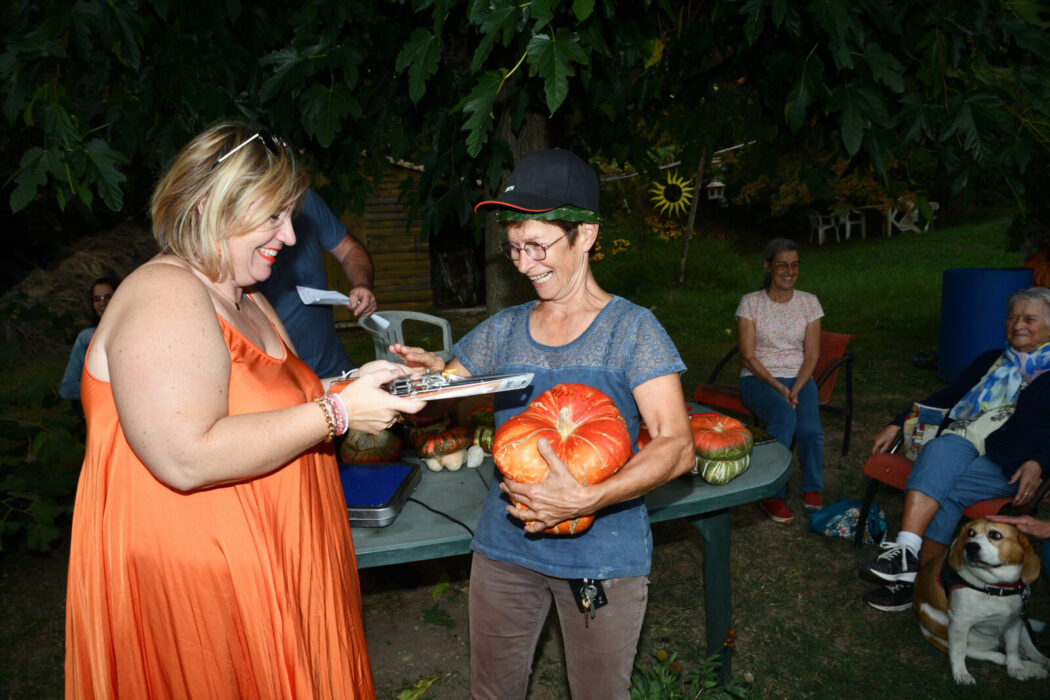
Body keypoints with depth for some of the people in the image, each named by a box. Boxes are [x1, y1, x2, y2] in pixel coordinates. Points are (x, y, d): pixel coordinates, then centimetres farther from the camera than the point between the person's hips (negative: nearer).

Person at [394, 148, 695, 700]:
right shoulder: (502, 331, 4)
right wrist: (432, 374, -15)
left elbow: (676, 445, -15)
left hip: (603, 554, -3)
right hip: (505, 546, 4)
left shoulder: (631, 329, -9)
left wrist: (586, 499, -29)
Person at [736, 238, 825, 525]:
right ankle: (772, 495, -20)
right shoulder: (750, 302, -3)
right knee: (784, 416, -34)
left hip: (798, 378, 2)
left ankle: (813, 492, 0)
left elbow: (812, 355, 2)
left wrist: (795, 390, -14)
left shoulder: (809, 302, 5)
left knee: (809, 428, -27)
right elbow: (748, 356, -6)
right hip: (758, 378, -2)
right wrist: (778, 388, -18)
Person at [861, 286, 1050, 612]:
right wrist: (898, 425, 14)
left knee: (943, 491, -33)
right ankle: (907, 552, -44)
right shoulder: (990, 361, 27)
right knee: (939, 450, -34)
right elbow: (945, 397, 23)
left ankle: (917, 579, -25)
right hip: (959, 442, 4)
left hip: (1007, 463, -3)